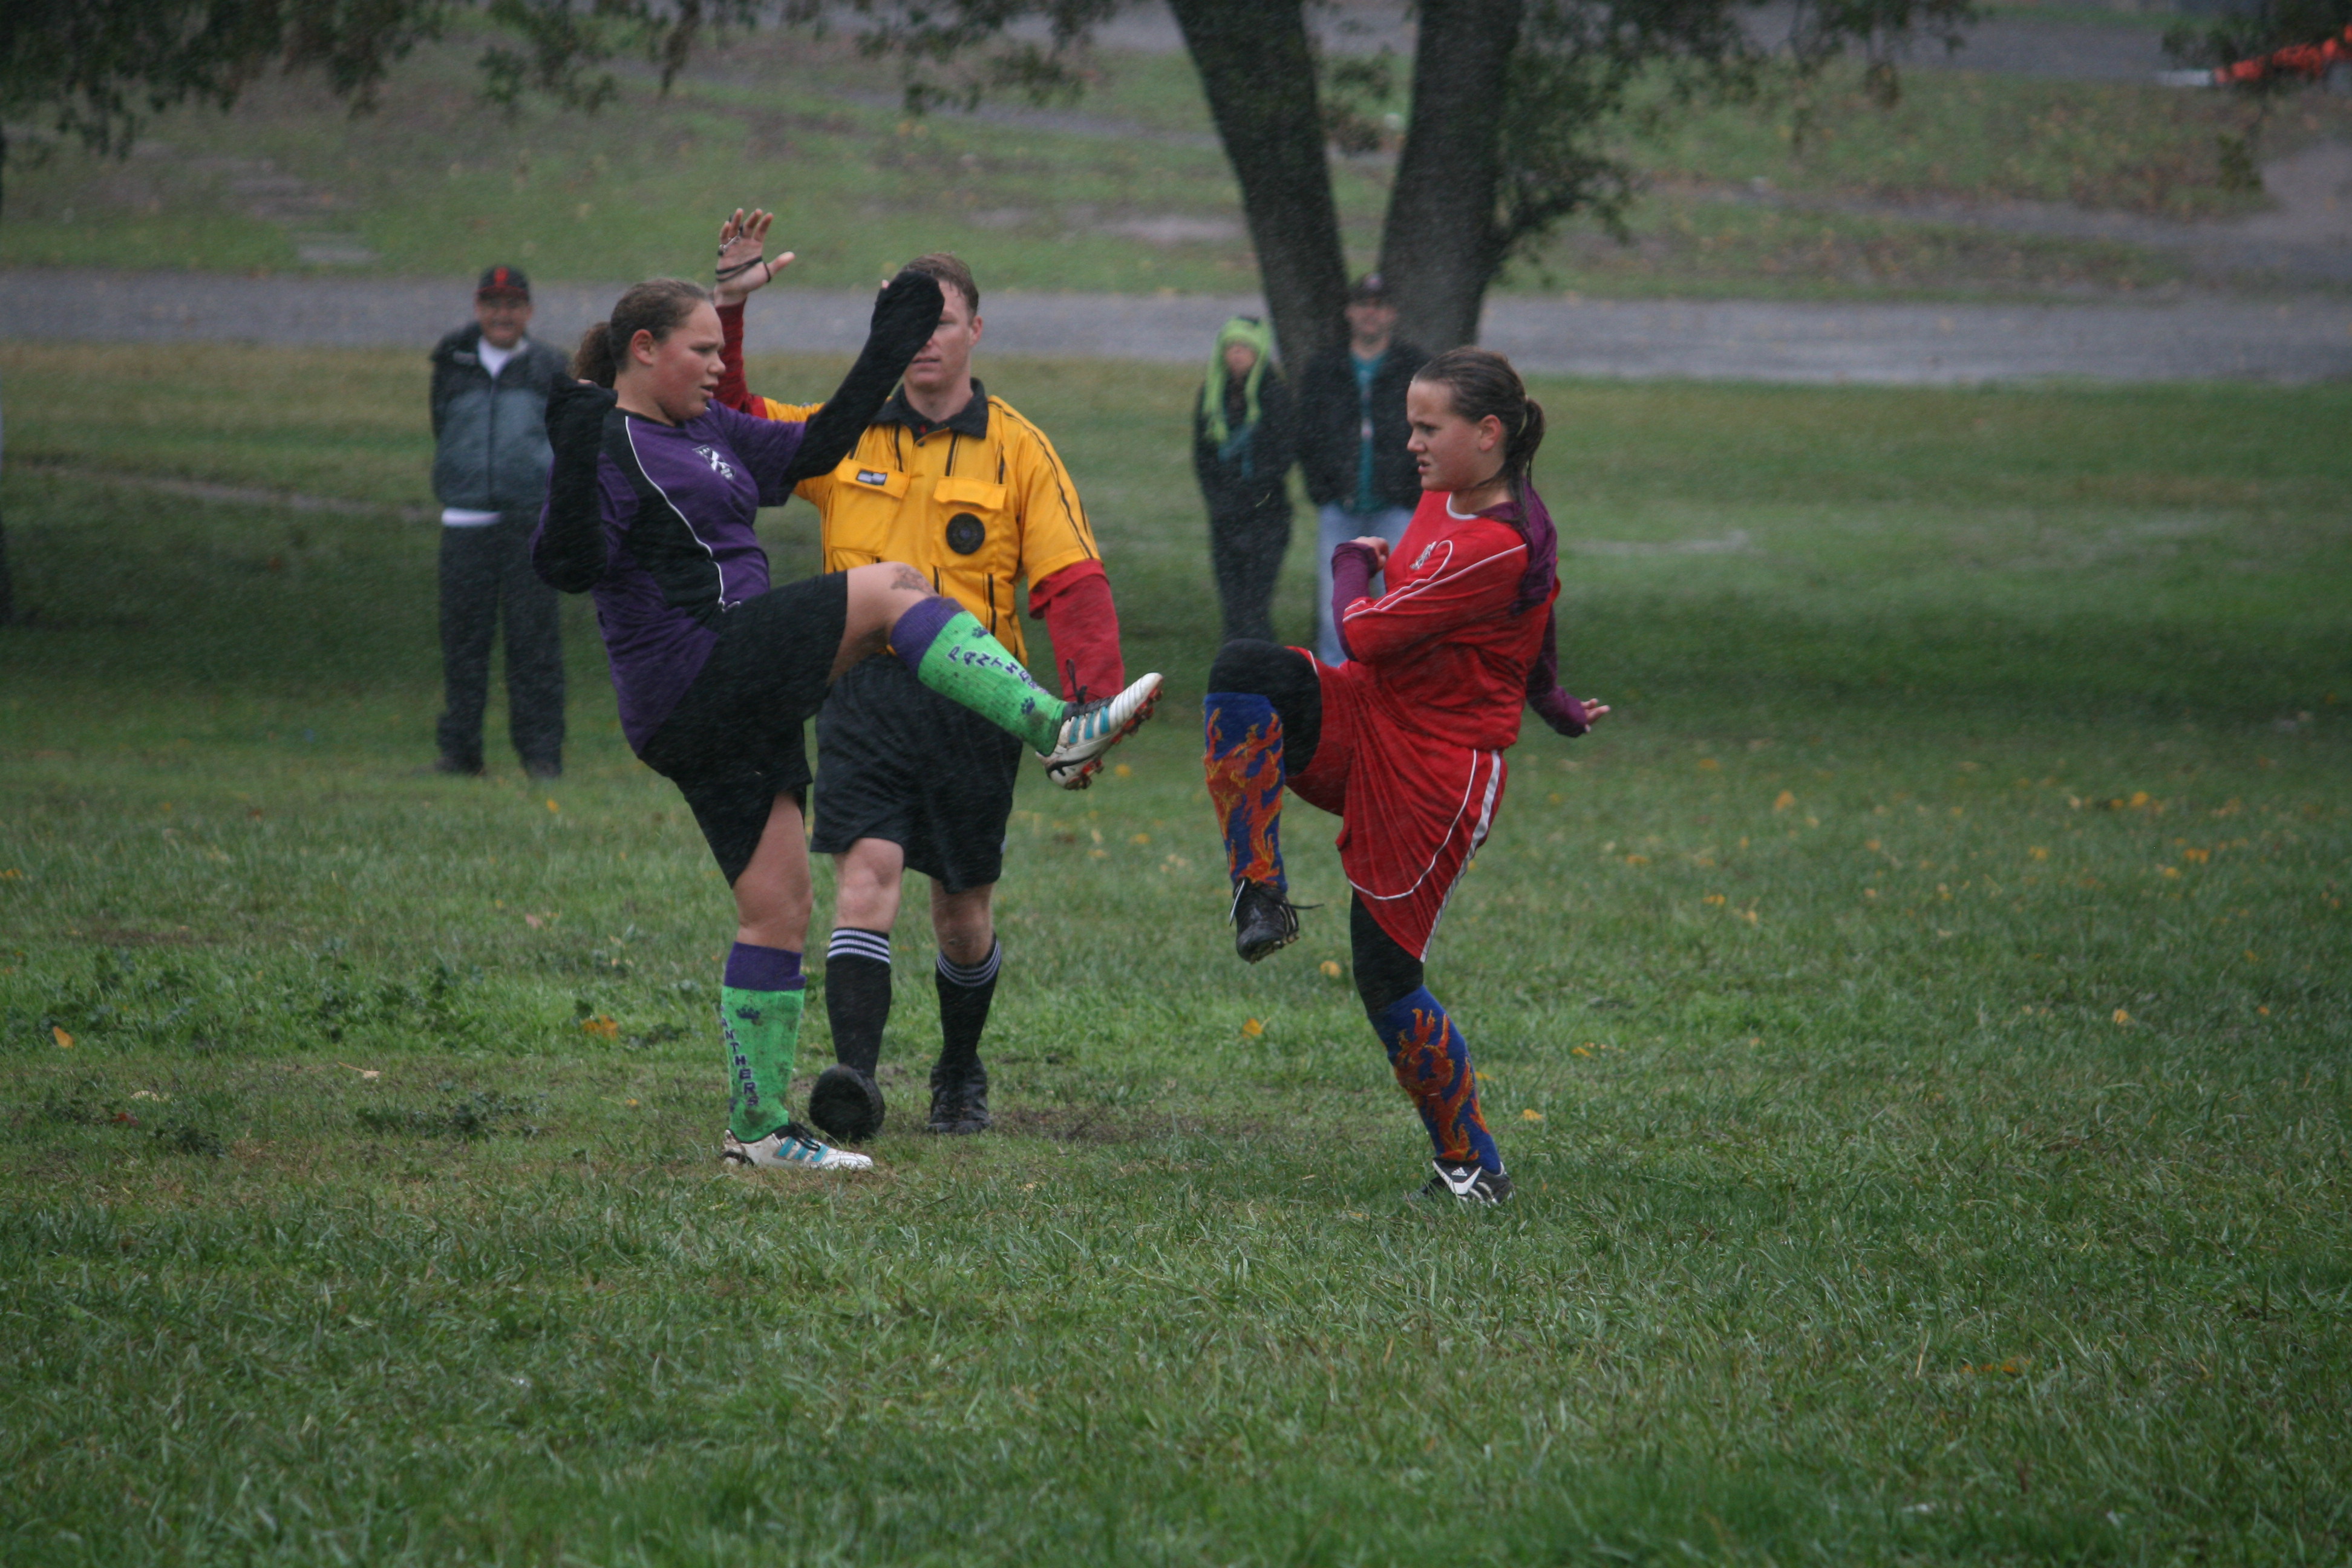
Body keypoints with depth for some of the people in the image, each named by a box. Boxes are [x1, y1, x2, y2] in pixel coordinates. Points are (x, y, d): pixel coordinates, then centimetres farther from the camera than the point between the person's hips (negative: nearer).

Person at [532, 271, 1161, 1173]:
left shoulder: (708, 431, 20)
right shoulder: (613, 444, -7)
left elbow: (813, 448, 32)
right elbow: (569, 565, -19)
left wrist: (887, 352, 30)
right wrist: (575, 465, -31)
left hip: (739, 709, 9)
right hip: (693, 678, -9)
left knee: (778, 908, 7)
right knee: (890, 589, -13)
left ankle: (758, 1127, 10)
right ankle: (1056, 730, -17)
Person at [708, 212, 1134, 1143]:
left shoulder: (1017, 449, 4)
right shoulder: (843, 436, 9)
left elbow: (1073, 584, -1)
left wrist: (1091, 702, -14)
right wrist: (726, 308, -2)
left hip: (973, 698, 0)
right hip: (865, 697, 0)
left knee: (962, 912, 11)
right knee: (868, 872, -20)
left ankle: (961, 1076, 34)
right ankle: (856, 1077, -32)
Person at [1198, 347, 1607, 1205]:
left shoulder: (1496, 549, -22)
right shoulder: (1442, 500, 8)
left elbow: (1365, 631, -20)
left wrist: (1355, 562, -1)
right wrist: (1553, 704, 29)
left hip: (1434, 772, -8)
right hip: (1363, 722, 8)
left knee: (1386, 976, -3)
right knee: (1243, 670, -23)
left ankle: (1472, 1165, 16)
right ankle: (1261, 897, -19)